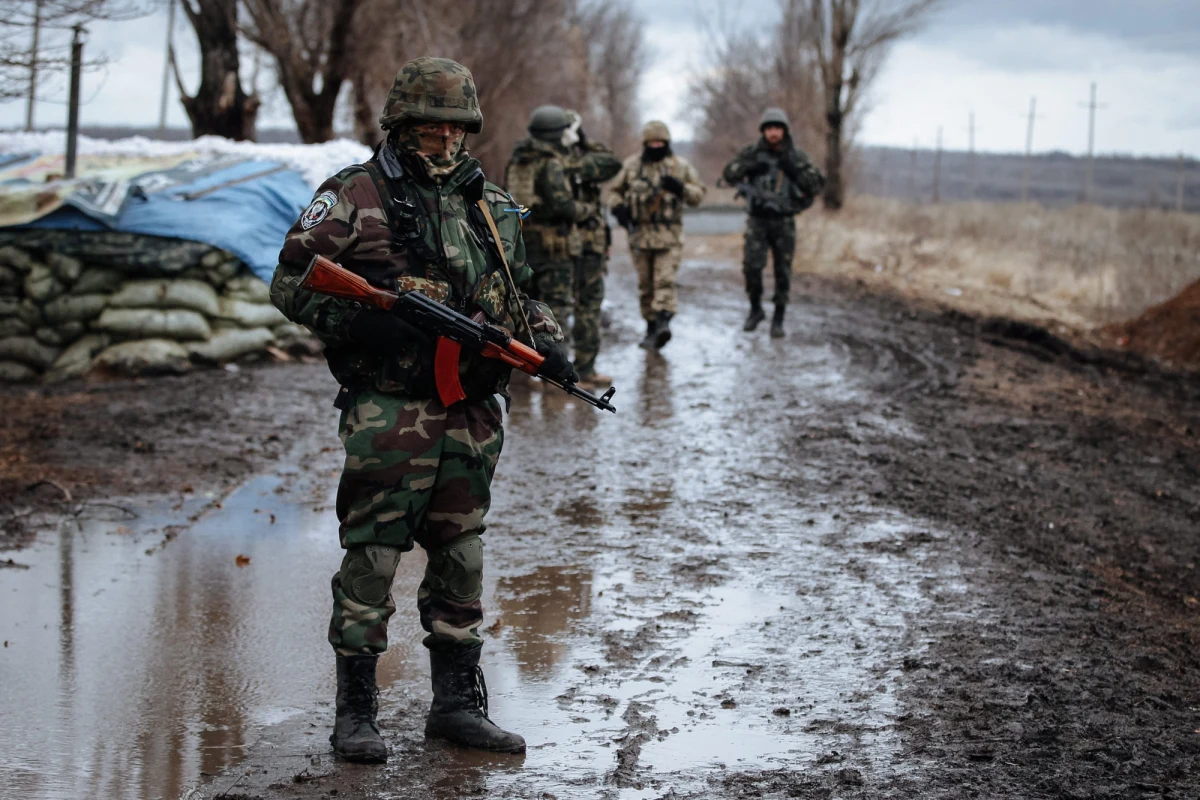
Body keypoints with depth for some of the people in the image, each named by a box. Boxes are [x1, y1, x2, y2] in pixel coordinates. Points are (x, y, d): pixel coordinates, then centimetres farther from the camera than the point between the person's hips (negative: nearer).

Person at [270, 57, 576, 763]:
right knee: (372, 554, -3)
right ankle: (355, 711, 5)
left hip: (473, 411, 6)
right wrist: (358, 323, -19)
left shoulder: (492, 206, 15)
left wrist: (549, 343, 6)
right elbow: (291, 282, -5)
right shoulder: (355, 196, -2)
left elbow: (515, 297, 24)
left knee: (461, 557, 11)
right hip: (389, 408, -5)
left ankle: (458, 702, 21)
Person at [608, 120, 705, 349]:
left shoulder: (681, 166, 3)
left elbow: (698, 195, 4)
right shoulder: (631, 165, 7)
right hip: (640, 233, 3)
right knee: (645, 283, 9)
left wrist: (680, 188, -16)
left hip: (668, 235, -2)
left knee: (666, 280, -15)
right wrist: (619, 208, -3)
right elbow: (616, 190, 17)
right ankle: (651, 327, 19)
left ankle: (663, 322, -27)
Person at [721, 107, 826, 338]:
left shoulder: (797, 157, -1)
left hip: (784, 222, 0)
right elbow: (729, 175, -7)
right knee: (752, 266, -10)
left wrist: (793, 168, -20)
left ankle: (778, 320, 11)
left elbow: (817, 186, -9)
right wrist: (750, 167, -23)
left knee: (783, 272, 0)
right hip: (757, 221, 0)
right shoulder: (752, 153, 0)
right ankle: (755, 310, 12)